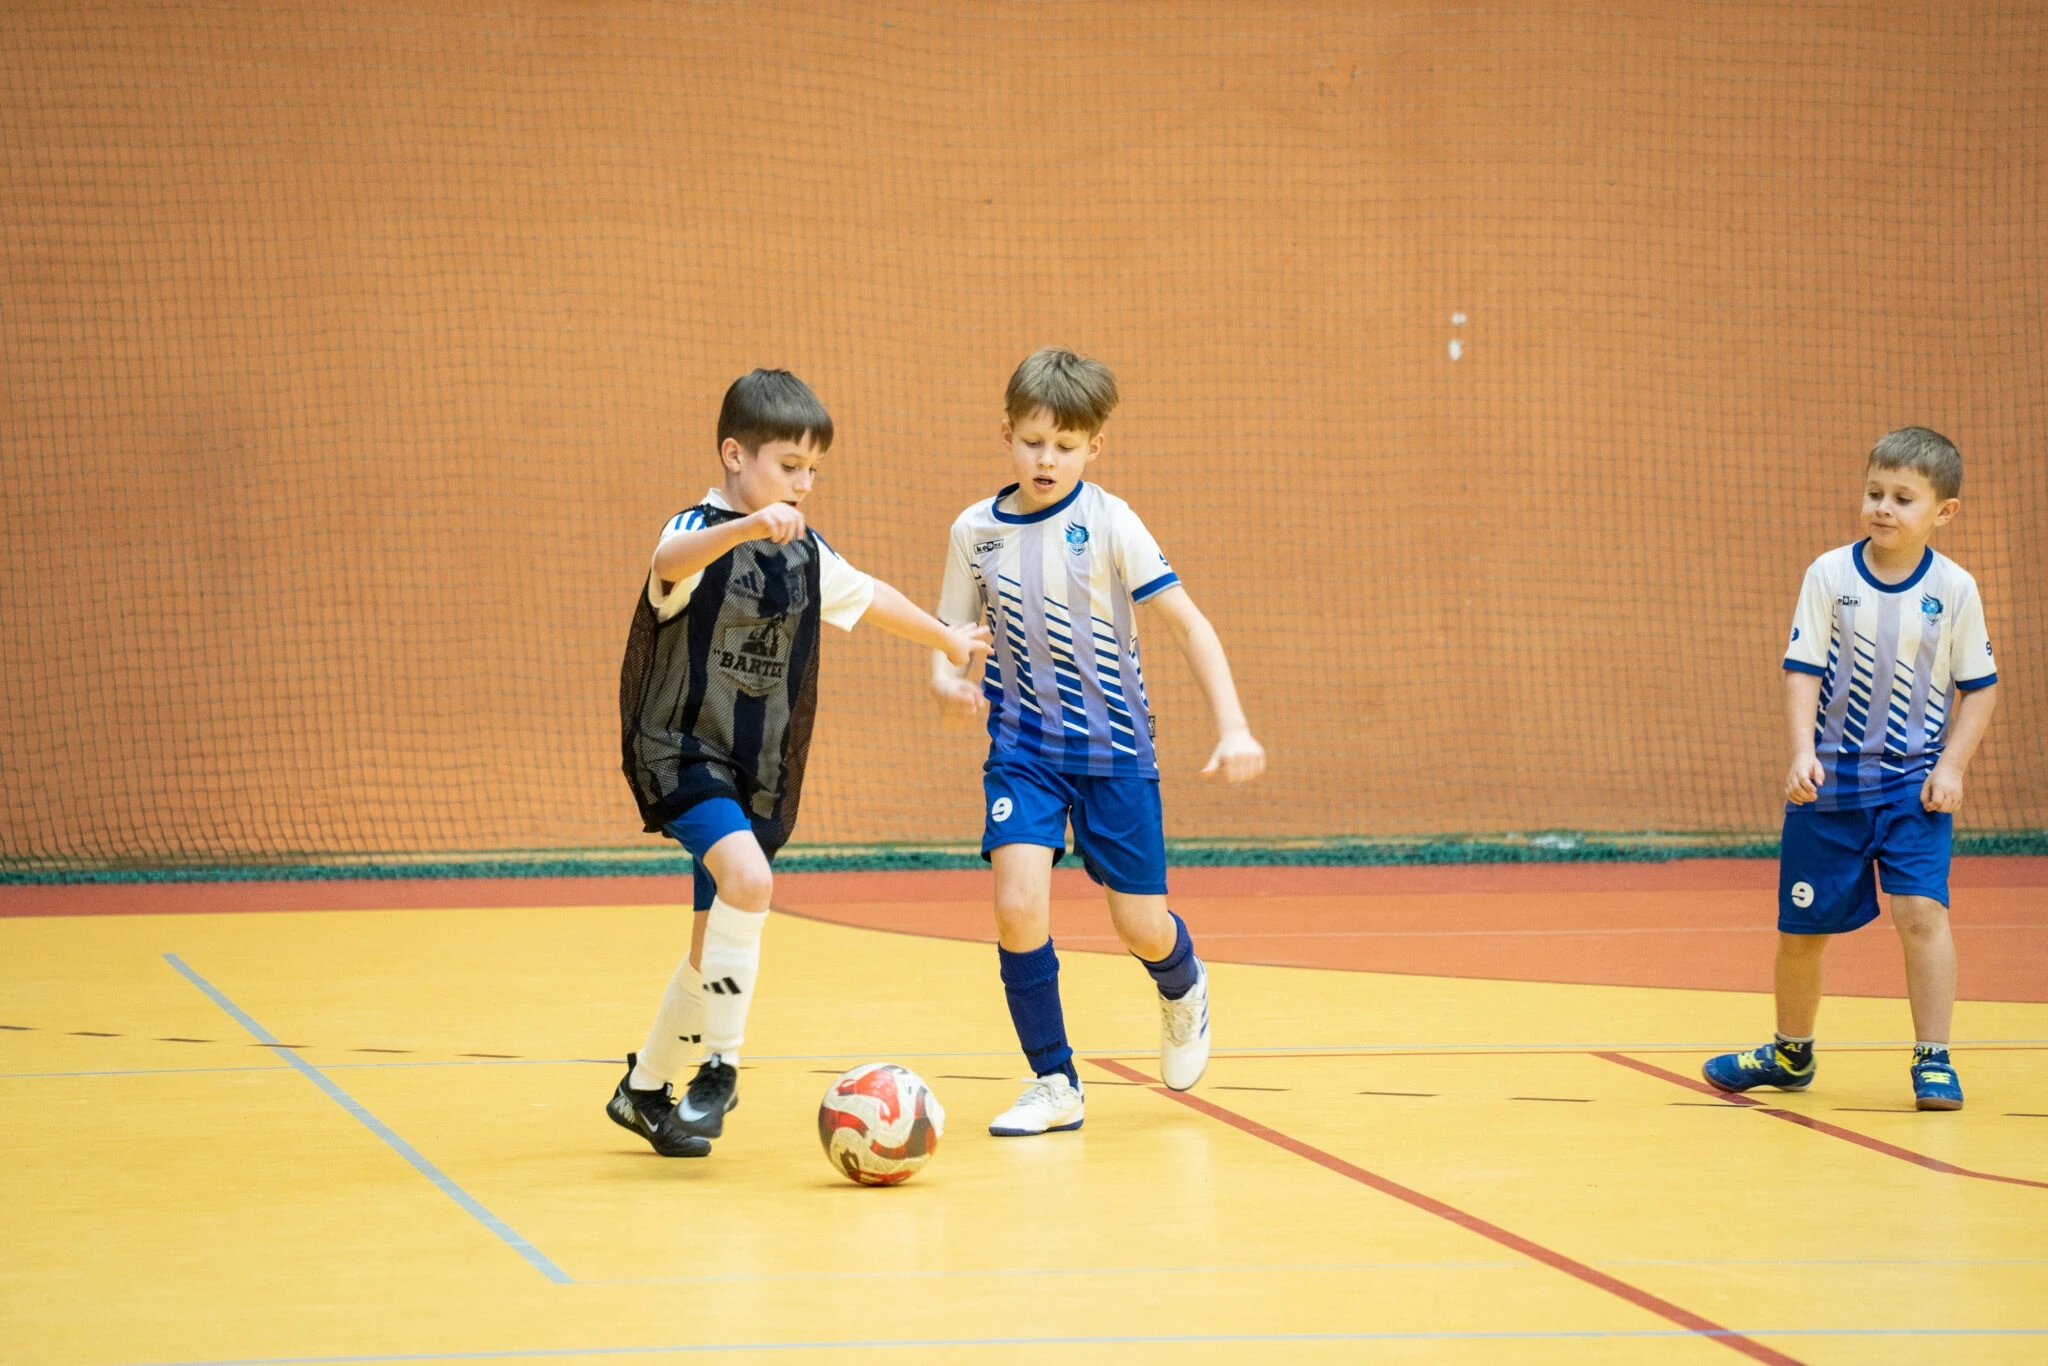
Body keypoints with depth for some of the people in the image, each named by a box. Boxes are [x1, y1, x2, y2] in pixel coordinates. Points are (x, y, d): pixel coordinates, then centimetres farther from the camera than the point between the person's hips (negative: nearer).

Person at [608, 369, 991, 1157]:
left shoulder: (805, 554, 9)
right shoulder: (700, 533, -13)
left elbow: (868, 597, 29)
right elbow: (672, 562, -38)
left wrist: (947, 639, 43)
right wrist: (747, 526, -56)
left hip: (760, 769, 7)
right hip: (682, 752, -7)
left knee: (715, 943, 9)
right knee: (748, 878, -30)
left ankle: (645, 1089, 29)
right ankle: (720, 1066, -17)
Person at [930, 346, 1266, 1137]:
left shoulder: (1108, 524, -10)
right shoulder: (977, 531, -2)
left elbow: (1187, 625, -9)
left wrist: (1233, 728, -16)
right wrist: (946, 681, -18)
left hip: (1113, 750, -1)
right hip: (1022, 746, 1)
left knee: (1142, 927, 2)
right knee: (1017, 905, -17)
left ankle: (1183, 990, 41)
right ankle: (1054, 1083, 0)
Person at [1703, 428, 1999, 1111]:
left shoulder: (1954, 588, -5)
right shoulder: (1830, 575, -6)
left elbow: (1979, 687, 2)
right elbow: (1803, 671, -5)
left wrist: (1951, 767, -8)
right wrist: (1802, 753, -17)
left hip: (1914, 781, -1)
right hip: (1830, 780, 1)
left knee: (1922, 909, -18)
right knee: (1801, 926, 10)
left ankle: (1933, 1059, -7)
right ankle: (1791, 1053, 32)